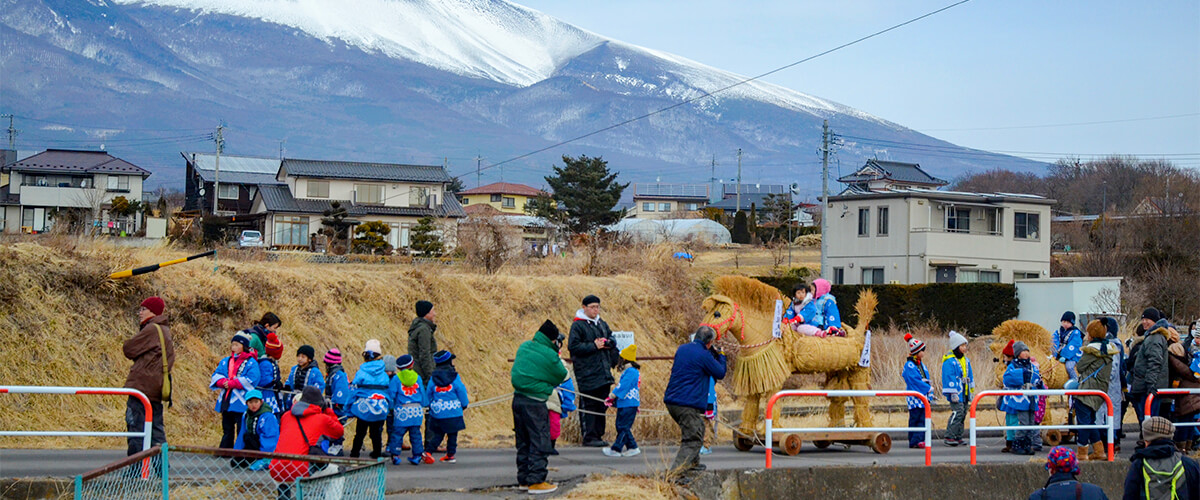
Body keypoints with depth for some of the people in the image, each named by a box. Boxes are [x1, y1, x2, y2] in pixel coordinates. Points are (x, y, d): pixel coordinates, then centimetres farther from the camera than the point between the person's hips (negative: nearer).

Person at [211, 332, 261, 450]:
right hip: (226, 402, 6)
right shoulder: (226, 361, 16)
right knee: (227, 430, 13)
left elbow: (251, 380, -14)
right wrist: (224, 382, -13)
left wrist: (231, 383, -16)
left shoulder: (251, 363, -3)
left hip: (241, 403, -6)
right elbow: (216, 375, 10)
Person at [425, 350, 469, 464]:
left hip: (437, 412, 3)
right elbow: (461, 391, -4)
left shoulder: (433, 378, -1)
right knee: (452, 434, 10)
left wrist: (431, 405, 21)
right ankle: (450, 455, 12)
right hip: (453, 411, -3)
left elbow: (428, 394, 5)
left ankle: (428, 451, -3)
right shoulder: (455, 377, -8)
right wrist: (464, 404, 13)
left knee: (437, 434, 11)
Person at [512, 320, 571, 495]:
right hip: (534, 403, -7)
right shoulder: (549, 355, -14)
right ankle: (536, 481, 0)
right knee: (539, 442, 1)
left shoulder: (524, 347, 6)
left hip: (518, 399, 7)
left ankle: (524, 479, 22)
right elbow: (563, 376, -2)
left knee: (523, 442, 16)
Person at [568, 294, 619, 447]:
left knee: (601, 405, 9)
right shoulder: (577, 325, -5)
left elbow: (612, 340, 26)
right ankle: (589, 437, -5)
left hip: (603, 372, 7)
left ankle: (598, 435, 16)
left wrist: (608, 343, 2)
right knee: (588, 405, -7)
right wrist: (594, 346, -16)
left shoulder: (602, 324, 17)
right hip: (587, 372, -7)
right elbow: (573, 346, -13)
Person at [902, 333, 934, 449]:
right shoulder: (909, 365, -11)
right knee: (915, 418, -6)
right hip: (914, 397, -8)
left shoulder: (921, 365, 17)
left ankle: (919, 440, 4)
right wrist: (929, 388, -12)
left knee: (922, 419, 4)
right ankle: (914, 441, -5)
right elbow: (915, 380, -17)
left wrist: (930, 394, 12)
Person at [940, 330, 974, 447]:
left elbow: (970, 375, 23)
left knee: (962, 414, 9)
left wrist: (971, 389, 22)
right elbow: (949, 377, -16)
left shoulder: (966, 360, 14)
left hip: (964, 393, 9)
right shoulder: (949, 361, -13)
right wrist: (953, 393, -19)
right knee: (957, 412, -17)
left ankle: (958, 437, 16)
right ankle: (949, 437, -15)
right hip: (956, 393, -9)